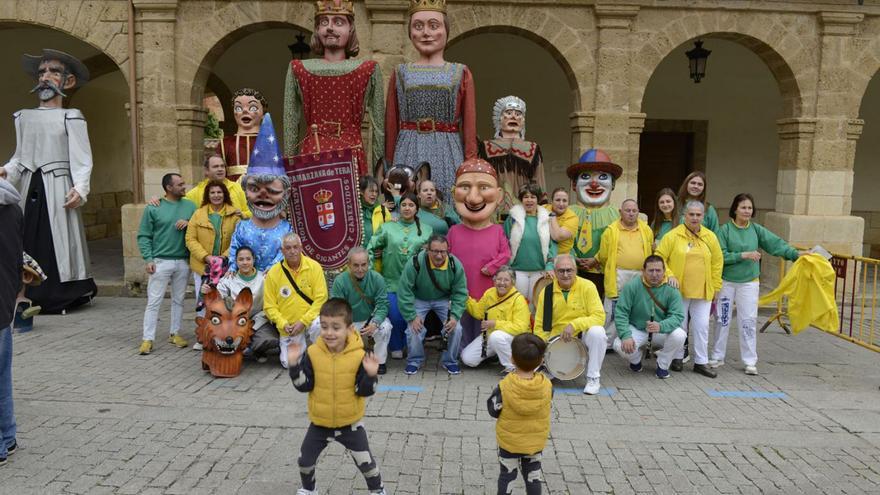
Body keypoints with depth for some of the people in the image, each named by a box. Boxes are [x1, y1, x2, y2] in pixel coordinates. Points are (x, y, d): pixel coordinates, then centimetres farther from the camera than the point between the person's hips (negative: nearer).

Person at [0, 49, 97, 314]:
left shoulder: (71, 117, -1)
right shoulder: (24, 116, 14)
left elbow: (82, 160, -6)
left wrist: (80, 189, -18)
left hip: (58, 188, -5)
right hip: (29, 187, 5)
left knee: (58, 239, -4)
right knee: (29, 238, 5)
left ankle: (62, 297, 3)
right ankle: (33, 295, 11)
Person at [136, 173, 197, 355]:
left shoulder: (190, 206, 6)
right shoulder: (153, 208, -2)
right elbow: (144, 236, -1)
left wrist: (189, 223, -11)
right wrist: (148, 259, -10)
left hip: (183, 262, 3)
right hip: (160, 261, -3)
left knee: (179, 300, 12)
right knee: (153, 302, -2)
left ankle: (175, 333, 25)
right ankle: (148, 339, 4)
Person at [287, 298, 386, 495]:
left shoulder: (358, 355, -19)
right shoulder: (312, 353, -14)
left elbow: (364, 390, -16)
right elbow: (304, 385, -13)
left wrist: (370, 375, -36)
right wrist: (295, 364, -26)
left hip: (350, 422, -2)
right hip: (319, 422, 2)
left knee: (365, 461, 7)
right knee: (305, 460, 16)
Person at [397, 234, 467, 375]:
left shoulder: (455, 265, -20)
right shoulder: (415, 263, -28)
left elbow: (460, 294, -12)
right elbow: (404, 291, -22)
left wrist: (455, 316, -24)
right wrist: (412, 316, -24)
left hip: (444, 300, 2)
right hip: (419, 299, -1)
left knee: (456, 328, -15)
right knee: (414, 329, -19)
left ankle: (450, 361, 13)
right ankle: (415, 360, 12)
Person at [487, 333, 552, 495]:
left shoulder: (505, 386, -26)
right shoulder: (547, 385, -19)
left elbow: (493, 411, -14)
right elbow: (545, 405, -2)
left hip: (509, 441, -2)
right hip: (536, 442, 2)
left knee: (507, 475, 17)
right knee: (533, 475, 22)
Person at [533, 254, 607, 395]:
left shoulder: (587, 287, -10)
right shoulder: (546, 292, -3)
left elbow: (599, 316, -17)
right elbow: (540, 326, 1)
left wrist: (574, 324, -29)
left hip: (582, 336, -1)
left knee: (597, 332, -34)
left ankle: (593, 378, -14)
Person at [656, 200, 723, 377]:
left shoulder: (710, 237, 5)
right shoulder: (672, 236, -5)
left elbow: (717, 262, 10)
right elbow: (660, 258, -3)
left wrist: (715, 286, 7)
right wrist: (669, 275, -15)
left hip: (703, 291, 2)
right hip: (679, 290, -2)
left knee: (702, 327, 5)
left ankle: (701, 362, 16)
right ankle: (677, 358, 24)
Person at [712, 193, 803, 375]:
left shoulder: (757, 229, 1)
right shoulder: (725, 230, -7)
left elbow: (776, 244, -6)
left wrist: (796, 254, -18)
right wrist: (743, 255, -17)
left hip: (749, 283, 1)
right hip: (726, 282, -1)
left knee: (749, 322, 1)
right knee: (723, 320, 8)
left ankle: (750, 361, 10)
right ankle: (717, 357, 21)